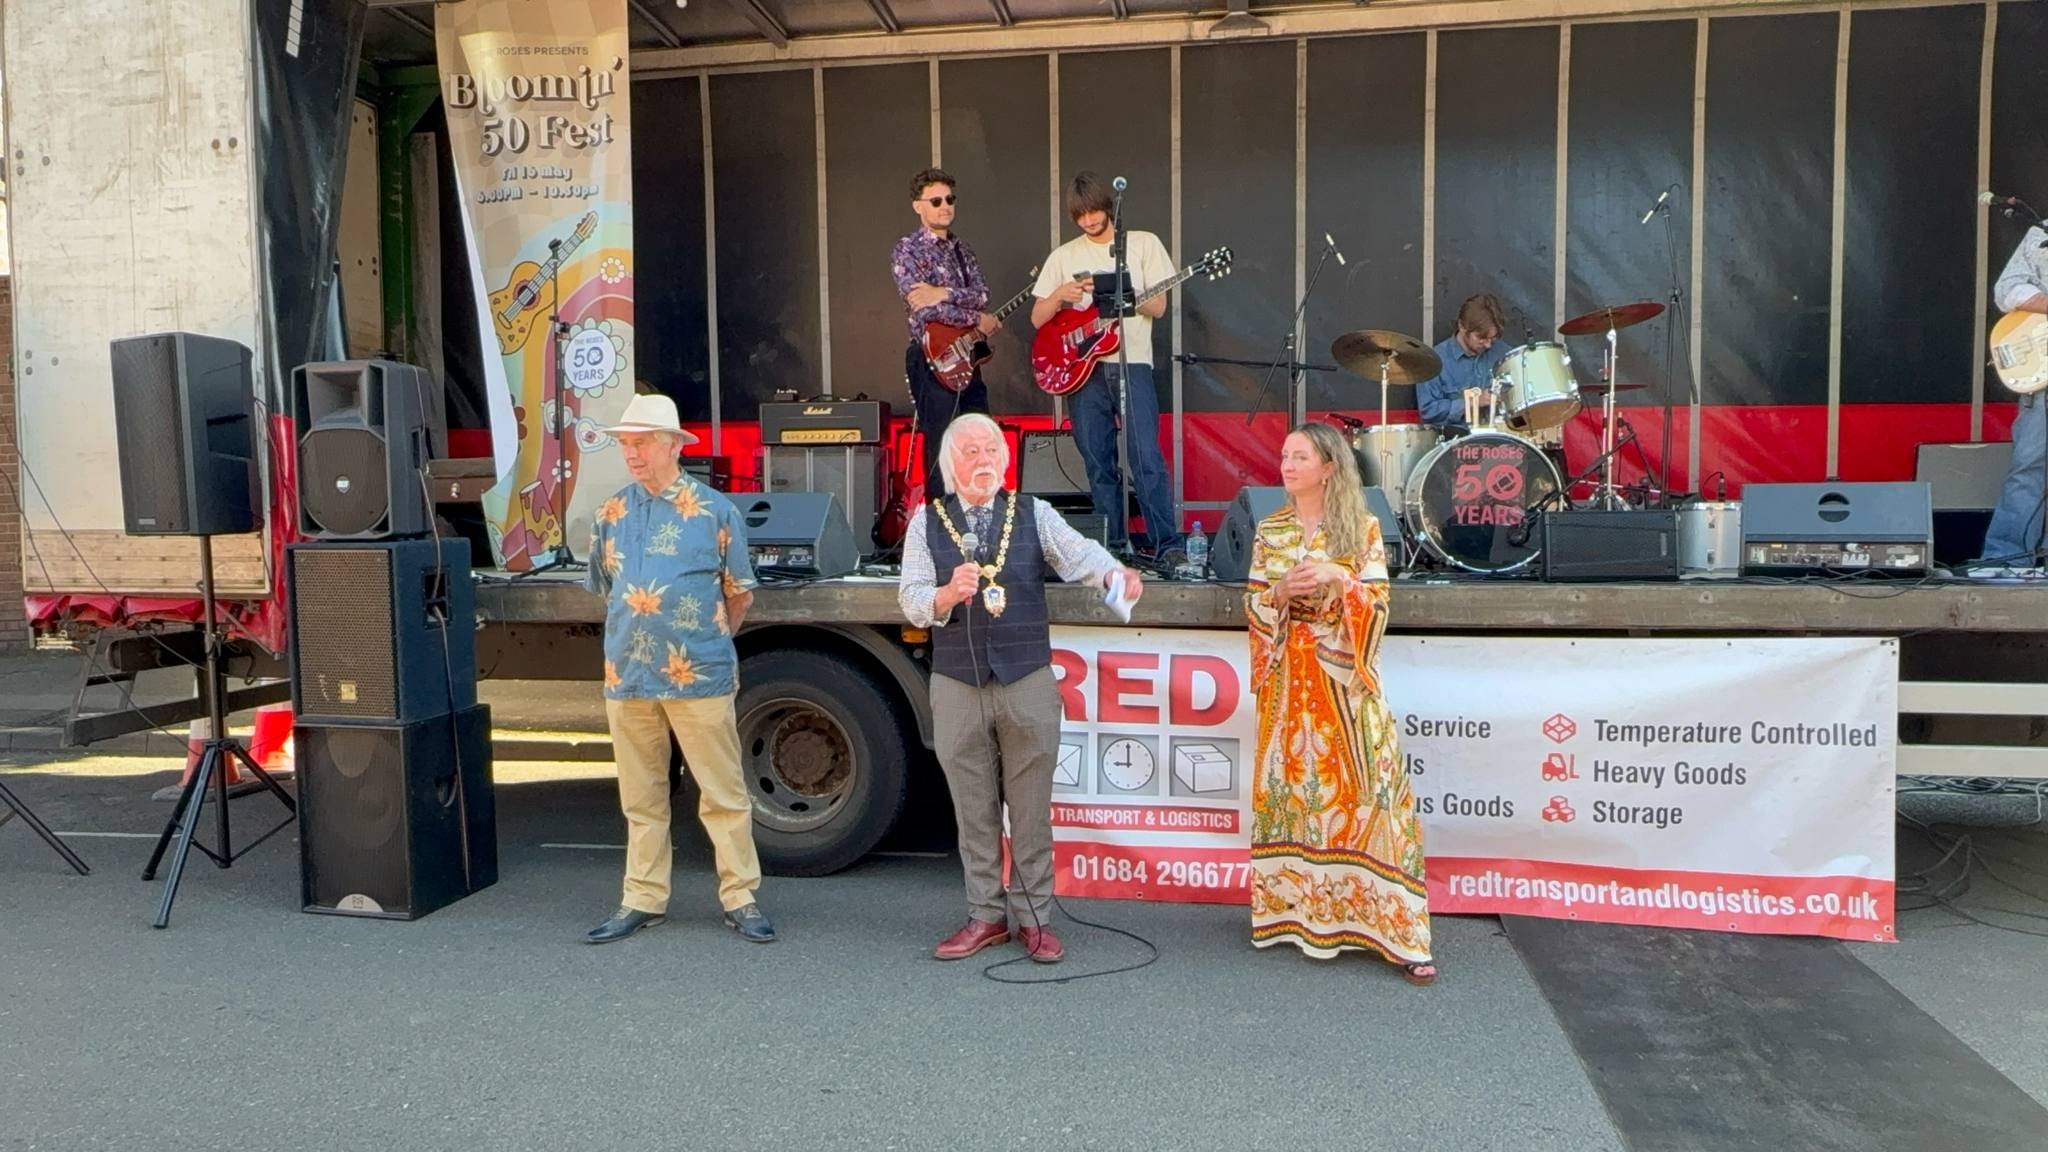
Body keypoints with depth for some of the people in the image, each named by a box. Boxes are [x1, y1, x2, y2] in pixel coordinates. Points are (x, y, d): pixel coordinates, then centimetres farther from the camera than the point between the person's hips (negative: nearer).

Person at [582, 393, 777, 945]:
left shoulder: (714, 511, -2)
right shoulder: (610, 515, 9)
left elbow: (739, 594, 5)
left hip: (699, 676, -4)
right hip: (627, 675, 4)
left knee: (724, 793, 2)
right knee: (641, 797, 12)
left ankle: (740, 899, 11)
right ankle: (643, 900, 22)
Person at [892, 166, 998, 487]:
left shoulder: (962, 250, 15)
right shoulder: (908, 250, -7)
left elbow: (982, 295, -1)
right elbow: (926, 309, -19)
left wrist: (942, 293, -18)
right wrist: (977, 319, -12)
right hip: (933, 359, -7)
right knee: (941, 450, -3)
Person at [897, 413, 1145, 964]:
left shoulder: (1034, 513, 5)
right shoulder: (927, 521, 5)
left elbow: (1079, 552, -9)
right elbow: (911, 600, -1)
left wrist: (1114, 573, -30)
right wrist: (949, 594, -21)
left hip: (1028, 684, -1)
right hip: (957, 686, 1)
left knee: (1032, 808, 5)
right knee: (974, 809, 9)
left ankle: (1035, 918, 17)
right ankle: (986, 916, 22)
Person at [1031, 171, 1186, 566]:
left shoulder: (1144, 244, 9)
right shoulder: (1064, 255, 13)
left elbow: (1158, 307, 1)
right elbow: (1037, 319, 10)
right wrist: (1060, 295, -10)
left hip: (1131, 363, -2)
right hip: (1082, 367, 3)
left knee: (1146, 457, -13)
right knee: (1099, 464, 4)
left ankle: (1168, 544, -10)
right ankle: (1113, 544, 11)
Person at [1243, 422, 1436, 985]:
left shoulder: (1363, 528, 1)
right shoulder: (1269, 531, 8)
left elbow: (1378, 603, -4)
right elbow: (1254, 606, 7)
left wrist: (1338, 577, -20)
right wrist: (1281, 592, -13)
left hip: (1345, 679, -3)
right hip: (1289, 679, 3)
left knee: (1365, 790, -7)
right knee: (1291, 787, 4)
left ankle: (1393, 925, -2)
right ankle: (1298, 908, 16)